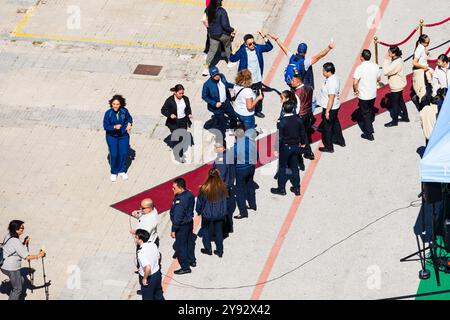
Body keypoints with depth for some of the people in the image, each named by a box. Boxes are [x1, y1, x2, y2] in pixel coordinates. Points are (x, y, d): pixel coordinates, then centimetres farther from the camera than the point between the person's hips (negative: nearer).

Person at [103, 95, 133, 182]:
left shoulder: (124, 111, -9)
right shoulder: (108, 113, -16)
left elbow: (129, 118, 12)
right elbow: (105, 126, -12)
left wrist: (129, 124, -9)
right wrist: (114, 127, -27)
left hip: (123, 135, 2)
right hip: (112, 136, -2)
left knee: (124, 152, -4)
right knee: (114, 154, -8)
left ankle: (122, 171, 18)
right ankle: (114, 173, 14)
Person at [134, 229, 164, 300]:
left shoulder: (141, 253, -32)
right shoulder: (153, 244, -8)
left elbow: (148, 268, -39)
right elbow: (158, 257, 8)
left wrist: (144, 279, -24)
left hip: (149, 278, -7)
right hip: (157, 273, 7)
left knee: (147, 297, 15)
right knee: (158, 295, 26)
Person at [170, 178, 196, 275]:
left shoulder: (180, 200, -32)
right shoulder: (189, 194, -5)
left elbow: (177, 217, -27)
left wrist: (174, 230, -19)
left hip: (182, 226, -9)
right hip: (190, 222, 9)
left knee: (180, 246, 5)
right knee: (189, 242, 25)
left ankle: (185, 267, 14)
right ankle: (192, 261, 43)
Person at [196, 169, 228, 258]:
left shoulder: (204, 189, -23)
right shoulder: (223, 188, -17)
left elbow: (200, 202, -9)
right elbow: (225, 200, 0)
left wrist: (198, 211, 9)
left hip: (207, 215, -2)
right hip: (220, 214, 2)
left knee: (206, 231, 21)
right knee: (218, 231, 19)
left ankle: (208, 249, 32)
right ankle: (219, 250, 28)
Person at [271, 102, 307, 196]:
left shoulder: (282, 122, -22)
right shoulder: (298, 120, -8)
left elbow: (280, 137, -19)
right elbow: (302, 133, 3)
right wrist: (303, 143, 20)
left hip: (285, 147, -5)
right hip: (296, 146, 5)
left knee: (282, 167, 9)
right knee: (294, 167, 15)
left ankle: (281, 189, 16)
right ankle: (296, 188, 22)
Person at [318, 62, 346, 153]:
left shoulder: (331, 83, -31)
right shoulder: (334, 77, 0)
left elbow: (331, 98, -28)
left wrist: (327, 111, -23)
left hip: (330, 108, -10)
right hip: (335, 106, 10)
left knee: (327, 127, 6)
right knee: (335, 123, 27)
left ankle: (329, 147, 19)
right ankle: (340, 141, 44)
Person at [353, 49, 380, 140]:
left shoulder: (360, 68, -23)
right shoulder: (375, 66, -5)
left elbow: (355, 82, -27)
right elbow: (378, 79, 8)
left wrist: (356, 90, -10)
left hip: (363, 95, -5)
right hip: (373, 94, 5)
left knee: (365, 113, 7)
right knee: (370, 111, 24)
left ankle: (369, 134, 12)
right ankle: (369, 127, 41)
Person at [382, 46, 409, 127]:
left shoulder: (396, 63, -29)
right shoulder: (398, 60, 2)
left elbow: (386, 71, -30)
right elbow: (390, 69, 7)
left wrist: (386, 60, -25)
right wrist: (388, 59, -4)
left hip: (396, 86, -10)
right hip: (398, 85, 10)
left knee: (394, 103, 4)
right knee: (400, 101, 22)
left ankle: (394, 121, 17)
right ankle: (405, 117, 35)